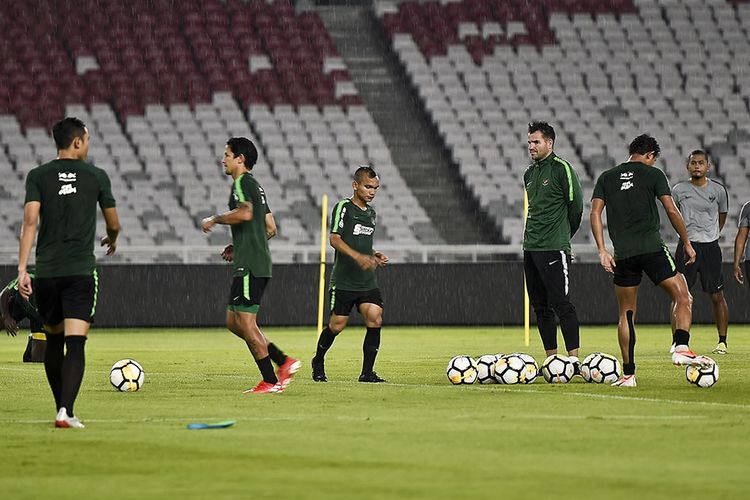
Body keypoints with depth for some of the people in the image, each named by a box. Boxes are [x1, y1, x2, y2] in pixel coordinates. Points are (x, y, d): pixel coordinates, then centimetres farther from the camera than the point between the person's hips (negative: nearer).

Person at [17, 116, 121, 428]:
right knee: (75, 345, -9)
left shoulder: (38, 176, 3)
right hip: (80, 273, -2)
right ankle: (66, 411, -23)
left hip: (46, 272, 2)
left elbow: (30, 221, -8)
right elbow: (113, 224, 15)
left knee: (54, 341, 19)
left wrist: (22, 268, -10)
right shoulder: (96, 177, 3)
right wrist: (112, 239, 39)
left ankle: (62, 407, 26)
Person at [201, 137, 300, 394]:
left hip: (249, 266, -10)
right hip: (256, 264, 10)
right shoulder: (255, 186, 22)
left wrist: (215, 219, -12)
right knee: (233, 321, 12)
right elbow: (271, 228, 24)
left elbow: (245, 213, -27)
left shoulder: (242, 182, -8)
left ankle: (270, 381, -6)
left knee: (245, 322, -7)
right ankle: (285, 362, 9)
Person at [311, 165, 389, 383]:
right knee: (337, 325, 0)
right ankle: (318, 361, 26)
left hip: (367, 281, 6)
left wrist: (374, 256, 8)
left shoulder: (371, 212, 16)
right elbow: (334, 239, -16)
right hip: (344, 280, -6)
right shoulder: (344, 207, -6)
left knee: (375, 319, -11)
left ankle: (367, 372, -6)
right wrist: (358, 256, -29)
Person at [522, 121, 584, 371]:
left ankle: (574, 359, -13)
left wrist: (563, 235, 5)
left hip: (554, 248, -8)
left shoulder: (562, 169, -8)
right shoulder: (529, 173, 16)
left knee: (561, 303, -12)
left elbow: (576, 206, -5)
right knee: (540, 306, 8)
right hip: (530, 247, 8)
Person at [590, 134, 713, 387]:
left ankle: (628, 374, 7)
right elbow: (671, 210, -1)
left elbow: (595, 213, 5)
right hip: (652, 247, -3)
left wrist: (602, 250, 2)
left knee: (626, 313, 11)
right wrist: (687, 243, 7)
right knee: (683, 297, 5)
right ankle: (681, 348, -17)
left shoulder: (606, 178, 14)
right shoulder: (653, 174, 4)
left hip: (623, 253, 3)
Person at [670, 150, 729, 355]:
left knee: (717, 296, 1)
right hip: (686, 246, 0)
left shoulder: (718, 190, 2)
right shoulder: (679, 190, 1)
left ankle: (722, 341, 9)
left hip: (710, 247, 0)